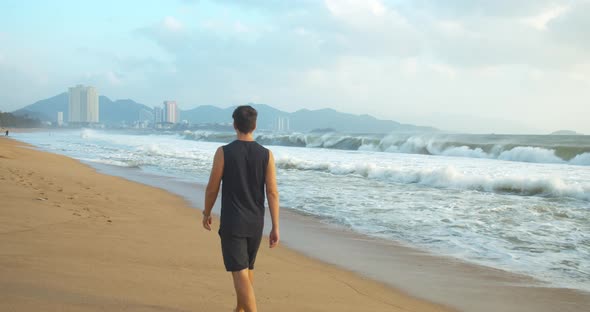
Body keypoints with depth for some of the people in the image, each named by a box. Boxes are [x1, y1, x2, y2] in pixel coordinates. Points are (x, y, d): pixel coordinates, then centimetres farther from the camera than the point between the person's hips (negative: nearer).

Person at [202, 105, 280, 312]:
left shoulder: (223, 152, -11)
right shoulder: (266, 154, -4)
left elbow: (212, 188, -4)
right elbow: (272, 193, -6)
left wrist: (206, 213, 14)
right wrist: (275, 228, -2)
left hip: (232, 222, -4)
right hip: (255, 223, 4)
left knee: (240, 274, -6)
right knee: (247, 268, 24)